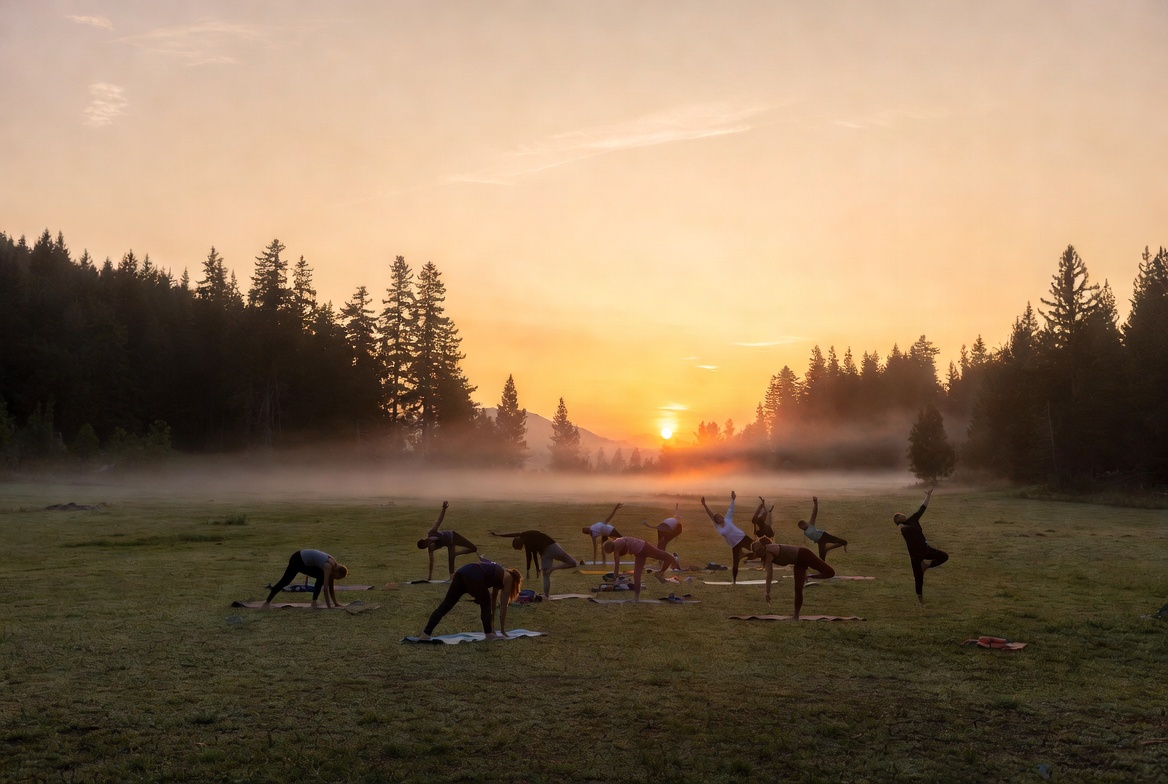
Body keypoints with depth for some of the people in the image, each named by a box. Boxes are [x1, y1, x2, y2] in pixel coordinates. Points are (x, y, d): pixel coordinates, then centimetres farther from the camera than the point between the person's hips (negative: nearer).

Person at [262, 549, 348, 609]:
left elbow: (331, 587, 9)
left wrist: (335, 603, 8)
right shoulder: (328, 567, -25)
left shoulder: (334, 567, -1)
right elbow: (326, 588, -28)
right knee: (285, 581, -4)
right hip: (298, 560, -9)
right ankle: (267, 602, 7)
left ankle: (314, 602, 6)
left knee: (321, 577, 5)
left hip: (305, 562, 9)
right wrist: (329, 606, -26)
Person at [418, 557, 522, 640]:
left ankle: (426, 634, -8)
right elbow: (503, 606, 19)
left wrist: (491, 623, 50)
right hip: (474, 577, -7)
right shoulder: (508, 578, 20)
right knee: (485, 604, 16)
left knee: (445, 606, 0)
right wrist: (503, 630, 25)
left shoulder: (499, 576, 39)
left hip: (461, 572, 7)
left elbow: (493, 600, 45)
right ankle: (488, 634, 14)